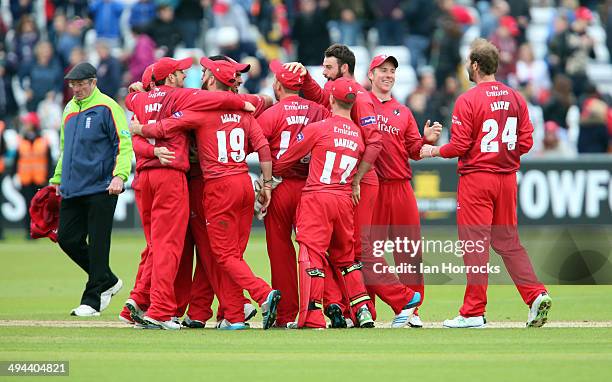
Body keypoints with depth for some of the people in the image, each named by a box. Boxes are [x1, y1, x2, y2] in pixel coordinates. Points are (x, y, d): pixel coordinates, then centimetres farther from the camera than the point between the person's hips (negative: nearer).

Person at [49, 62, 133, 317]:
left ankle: (92, 300, 2)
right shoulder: (70, 109, 17)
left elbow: (124, 144, -12)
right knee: (67, 239, 5)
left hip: (100, 190, -8)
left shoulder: (107, 108, -7)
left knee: (97, 244, -4)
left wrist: (119, 175, -24)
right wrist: (57, 179, 24)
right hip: (72, 191, 8)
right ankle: (107, 282, 22)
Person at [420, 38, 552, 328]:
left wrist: (433, 151, 4)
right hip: (507, 177, 6)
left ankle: (474, 312, 0)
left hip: (477, 177, -6)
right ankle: (536, 294, 0)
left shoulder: (468, 100, -12)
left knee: (475, 243, -2)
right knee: (507, 241, 14)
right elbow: (526, 141, 5)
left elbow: (459, 146, -13)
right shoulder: (515, 98, 5)